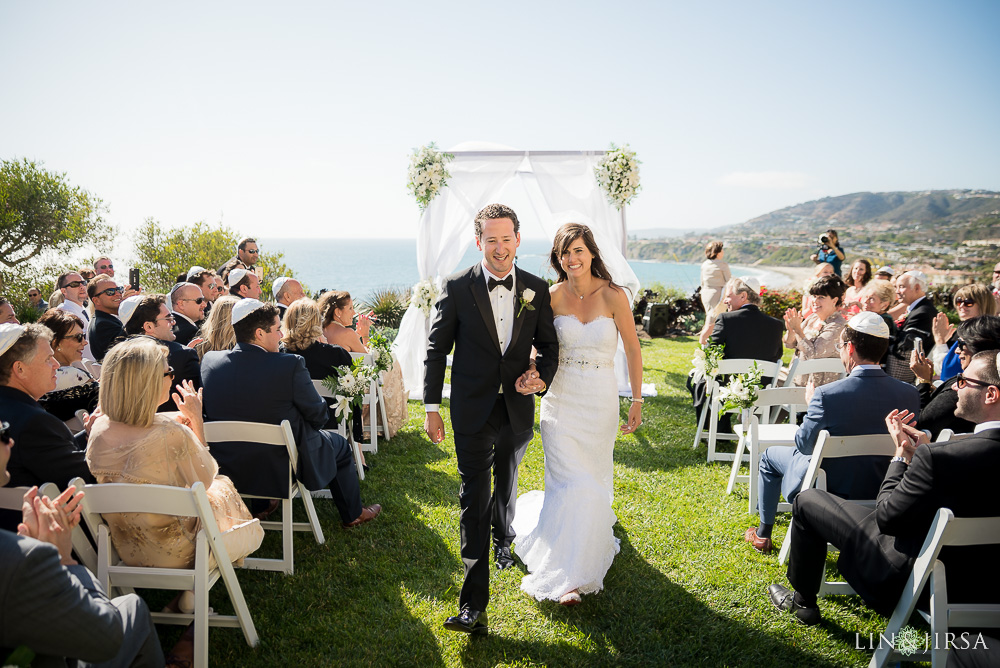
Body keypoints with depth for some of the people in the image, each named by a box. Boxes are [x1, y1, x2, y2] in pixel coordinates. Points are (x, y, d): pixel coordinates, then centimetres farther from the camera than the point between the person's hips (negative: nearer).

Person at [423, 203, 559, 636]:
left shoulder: (536, 289, -1)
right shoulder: (458, 288, -8)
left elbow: (549, 344, 8)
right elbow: (436, 349, -3)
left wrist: (542, 377, -13)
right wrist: (431, 408, -5)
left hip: (518, 409, 3)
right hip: (472, 411, -3)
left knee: (506, 485, 24)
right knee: (474, 501, -5)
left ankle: (504, 542, 55)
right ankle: (474, 607, -1)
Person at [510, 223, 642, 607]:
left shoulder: (614, 296, -7)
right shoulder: (552, 297, -4)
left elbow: (632, 349, -1)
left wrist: (637, 401, -2)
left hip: (601, 400, 1)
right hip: (562, 398, -1)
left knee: (594, 479, 14)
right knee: (570, 483, -5)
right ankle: (565, 576, 7)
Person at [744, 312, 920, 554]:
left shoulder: (827, 394, -28)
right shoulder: (910, 394, -14)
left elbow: (804, 444, -15)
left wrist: (810, 405, 2)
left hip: (828, 490, -5)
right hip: (880, 492, 5)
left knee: (770, 456, 24)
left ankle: (763, 534, 36)